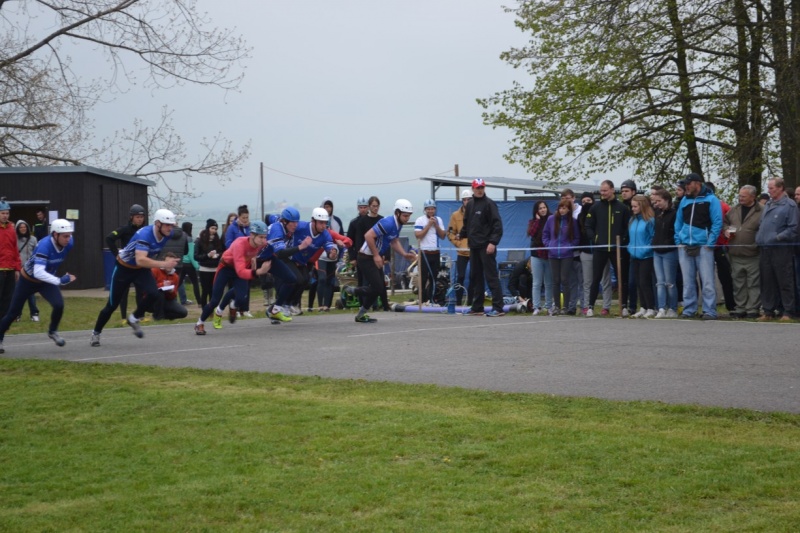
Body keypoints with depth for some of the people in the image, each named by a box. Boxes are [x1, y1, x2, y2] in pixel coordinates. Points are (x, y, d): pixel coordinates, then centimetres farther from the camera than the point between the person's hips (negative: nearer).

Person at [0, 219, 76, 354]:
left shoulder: (69, 243, -19)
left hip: (46, 280, 4)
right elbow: (38, 272, -46)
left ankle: (52, 331, 8)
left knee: (59, 305, -18)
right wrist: (59, 280, -53)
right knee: (13, 311, 6)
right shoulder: (44, 246, -37)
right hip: (28, 279, -4)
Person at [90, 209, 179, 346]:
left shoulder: (167, 235, -13)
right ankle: (96, 333, 26)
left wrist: (169, 260, -3)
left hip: (142, 269, 5)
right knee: (112, 304, 4)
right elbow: (140, 260, -48)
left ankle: (134, 319, 4)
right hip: (124, 268, -5)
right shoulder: (145, 235, -34)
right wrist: (163, 264, -54)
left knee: (152, 293, -22)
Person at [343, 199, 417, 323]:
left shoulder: (398, 224, 6)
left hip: (375, 258, 10)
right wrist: (376, 255, -23)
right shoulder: (388, 223, -24)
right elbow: (368, 236, -29)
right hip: (367, 258, -10)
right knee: (377, 288, -12)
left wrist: (405, 254, 6)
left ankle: (361, 314, 23)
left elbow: (394, 242, 20)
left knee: (380, 288, 11)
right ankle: (352, 290, 10)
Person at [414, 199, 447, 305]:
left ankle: (432, 298, 14)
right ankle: (423, 299, 1)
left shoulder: (439, 220, 11)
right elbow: (418, 235, -14)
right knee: (423, 277, -3)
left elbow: (443, 236, 6)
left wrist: (436, 225, -7)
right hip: (424, 252, -5)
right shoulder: (420, 220, -4)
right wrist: (428, 225, -13)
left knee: (434, 277, 8)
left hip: (436, 252, 5)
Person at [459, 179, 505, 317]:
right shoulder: (470, 205, 15)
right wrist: (461, 234, 11)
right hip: (474, 246, 7)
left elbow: (497, 224, -13)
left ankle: (498, 308, -10)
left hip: (487, 247, -7)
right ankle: (477, 307, 18)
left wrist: (493, 242, -20)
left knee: (491, 277, -9)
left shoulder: (489, 204, -6)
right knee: (475, 278, 11)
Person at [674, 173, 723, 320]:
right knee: (688, 281, 8)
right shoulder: (684, 200, 15)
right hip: (685, 247, 5)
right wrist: (678, 241, 8)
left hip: (703, 247, -5)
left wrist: (710, 243, -11)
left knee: (707, 281, -6)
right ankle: (688, 309, 14)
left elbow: (717, 223, -5)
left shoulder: (711, 199, -1)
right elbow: (678, 222, 20)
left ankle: (709, 311, -4)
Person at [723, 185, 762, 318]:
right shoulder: (734, 210, 12)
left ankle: (752, 309, 5)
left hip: (753, 255, -6)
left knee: (753, 284, 0)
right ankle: (740, 308, 19)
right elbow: (724, 221, 26)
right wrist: (726, 230, 7)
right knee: (738, 284, 11)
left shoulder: (761, 212, -6)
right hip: (736, 254, 6)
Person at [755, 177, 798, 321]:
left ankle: (787, 312, 2)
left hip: (781, 249, -7)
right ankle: (768, 311, 16)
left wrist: (778, 237, -18)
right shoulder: (768, 205, 18)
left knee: (785, 282, -2)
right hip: (765, 249, 7)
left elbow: (793, 228, -11)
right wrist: (758, 238, 11)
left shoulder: (789, 205, -5)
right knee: (767, 282, 10)